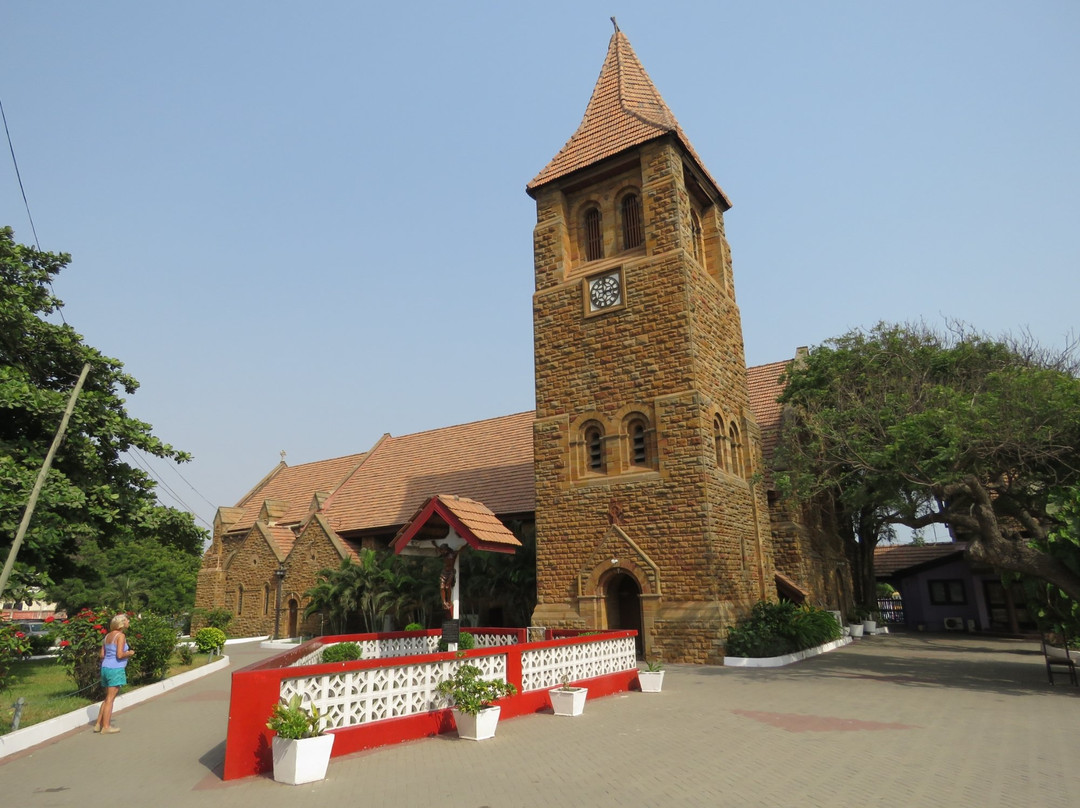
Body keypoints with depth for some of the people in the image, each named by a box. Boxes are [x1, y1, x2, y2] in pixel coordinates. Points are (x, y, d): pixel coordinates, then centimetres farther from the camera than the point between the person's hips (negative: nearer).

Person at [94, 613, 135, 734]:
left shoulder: (107, 636, 12)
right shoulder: (120, 636, -13)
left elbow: (101, 655, 13)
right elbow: (120, 655, -19)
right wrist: (129, 653, -1)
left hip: (105, 668, 8)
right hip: (115, 669, -8)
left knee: (108, 698, 18)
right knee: (110, 699, -2)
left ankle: (98, 724, 21)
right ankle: (106, 727, 3)